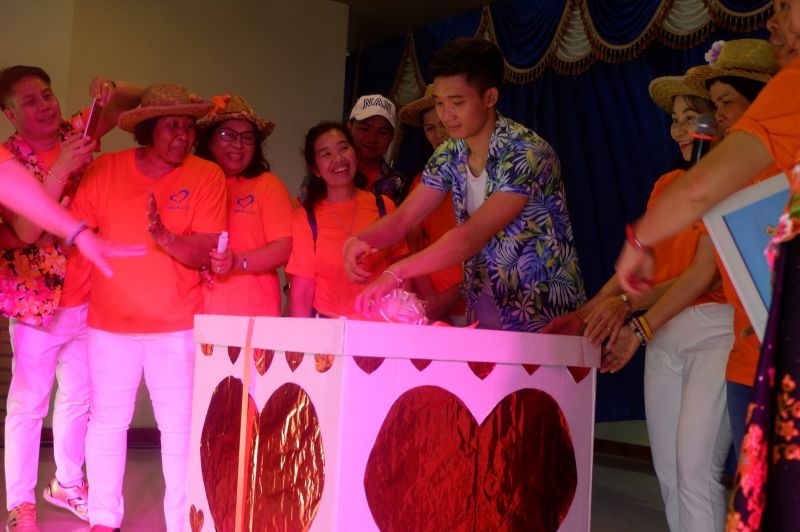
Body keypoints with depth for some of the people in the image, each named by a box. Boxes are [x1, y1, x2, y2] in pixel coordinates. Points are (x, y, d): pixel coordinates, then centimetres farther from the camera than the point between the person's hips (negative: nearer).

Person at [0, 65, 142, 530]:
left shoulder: (78, 131, -1)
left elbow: (136, 98, 7)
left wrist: (112, 90, -15)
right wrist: (61, 170, -29)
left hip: (88, 297, 5)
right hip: (38, 300, -5)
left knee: (79, 396, 17)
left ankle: (67, 483, 35)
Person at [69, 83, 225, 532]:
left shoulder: (206, 175, -7)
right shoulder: (106, 169, -1)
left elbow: (204, 252, -13)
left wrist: (164, 237, -29)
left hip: (176, 323, -2)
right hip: (110, 320, 2)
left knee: (180, 426, 2)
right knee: (107, 421, 12)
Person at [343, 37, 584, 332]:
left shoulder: (527, 154, -21)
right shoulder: (449, 155, 1)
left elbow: (471, 236, -29)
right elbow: (402, 219, 0)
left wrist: (396, 272, -36)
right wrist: (359, 240, -21)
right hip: (482, 310, 5)